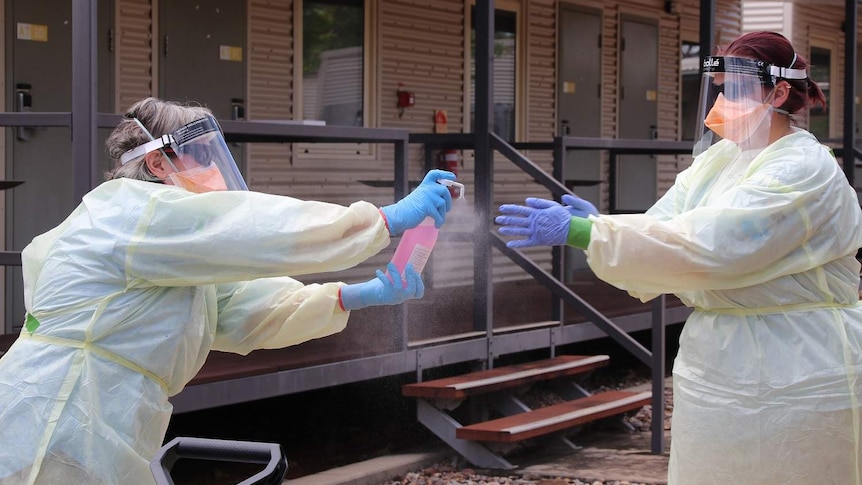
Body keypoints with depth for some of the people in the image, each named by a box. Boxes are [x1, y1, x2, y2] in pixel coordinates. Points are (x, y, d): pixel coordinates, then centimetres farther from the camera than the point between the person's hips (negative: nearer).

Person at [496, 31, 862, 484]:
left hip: (792, 380, -7)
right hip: (722, 373, 7)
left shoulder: (804, 170, -16)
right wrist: (598, 227, -18)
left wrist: (580, 232, -29)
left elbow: (707, 246, -27)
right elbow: (662, 233, 2)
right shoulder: (718, 160, 9)